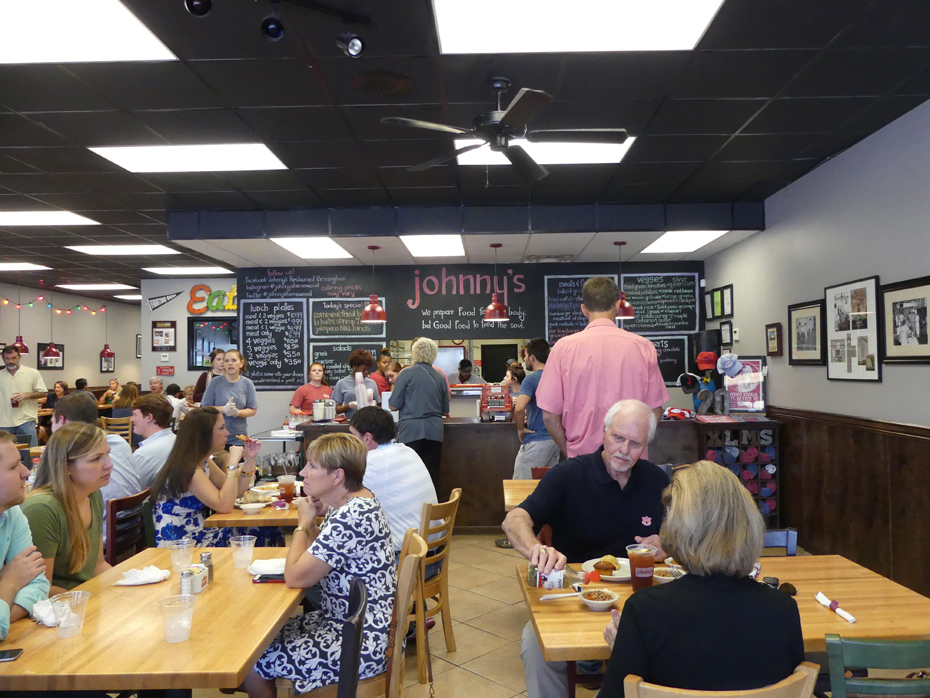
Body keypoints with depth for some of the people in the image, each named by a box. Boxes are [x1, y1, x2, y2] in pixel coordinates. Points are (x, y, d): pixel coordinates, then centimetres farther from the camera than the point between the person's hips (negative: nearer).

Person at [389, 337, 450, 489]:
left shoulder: (406, 373, -3)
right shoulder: (440, 377, 9)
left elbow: (394, 406, -3)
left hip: (411, 431, -3)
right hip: (434, 431, 4)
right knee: (432, 475, 8)